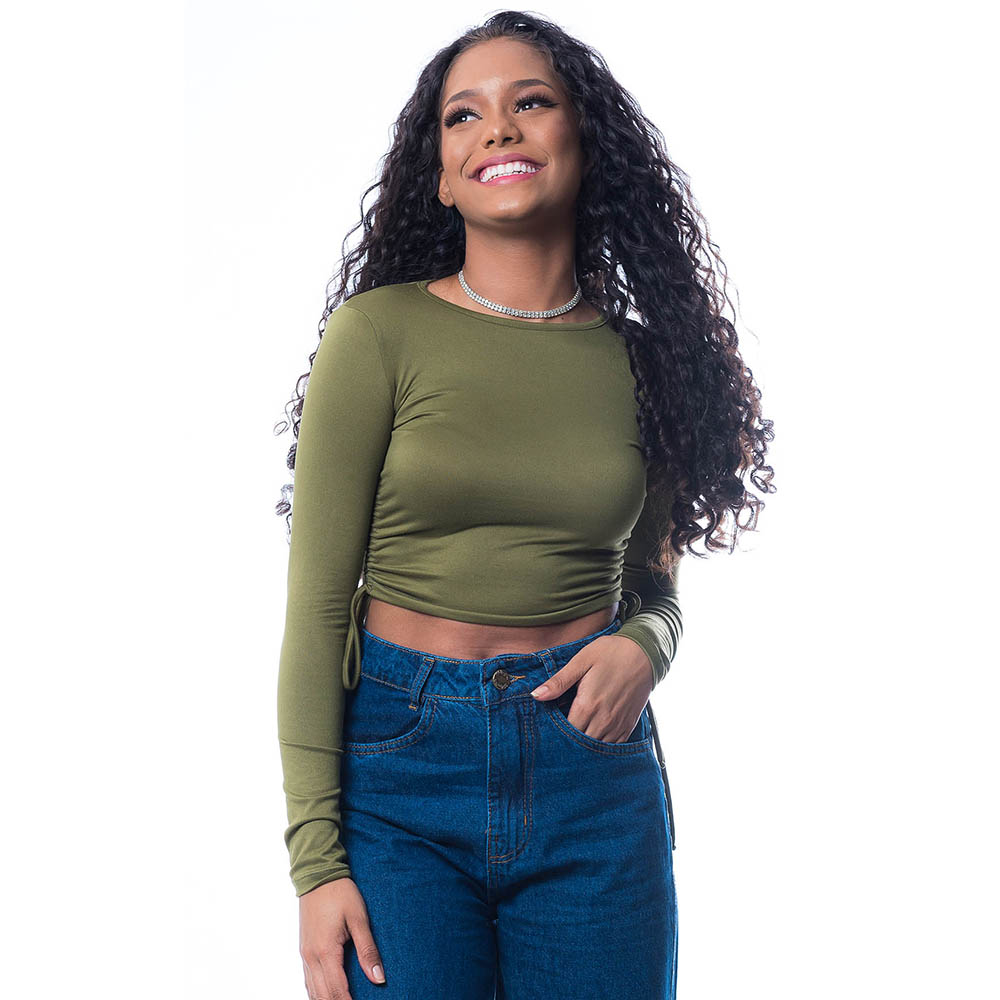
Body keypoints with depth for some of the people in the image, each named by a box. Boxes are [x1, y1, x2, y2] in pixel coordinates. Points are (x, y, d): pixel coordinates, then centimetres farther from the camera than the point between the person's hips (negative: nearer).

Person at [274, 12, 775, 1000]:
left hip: (596, 774, 3)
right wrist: (315, 856, -10)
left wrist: (644, 646, -8)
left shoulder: (645, 359, 4)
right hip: (401, 764, -2)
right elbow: (318, 602, -6)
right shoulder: (379, 333, -6)